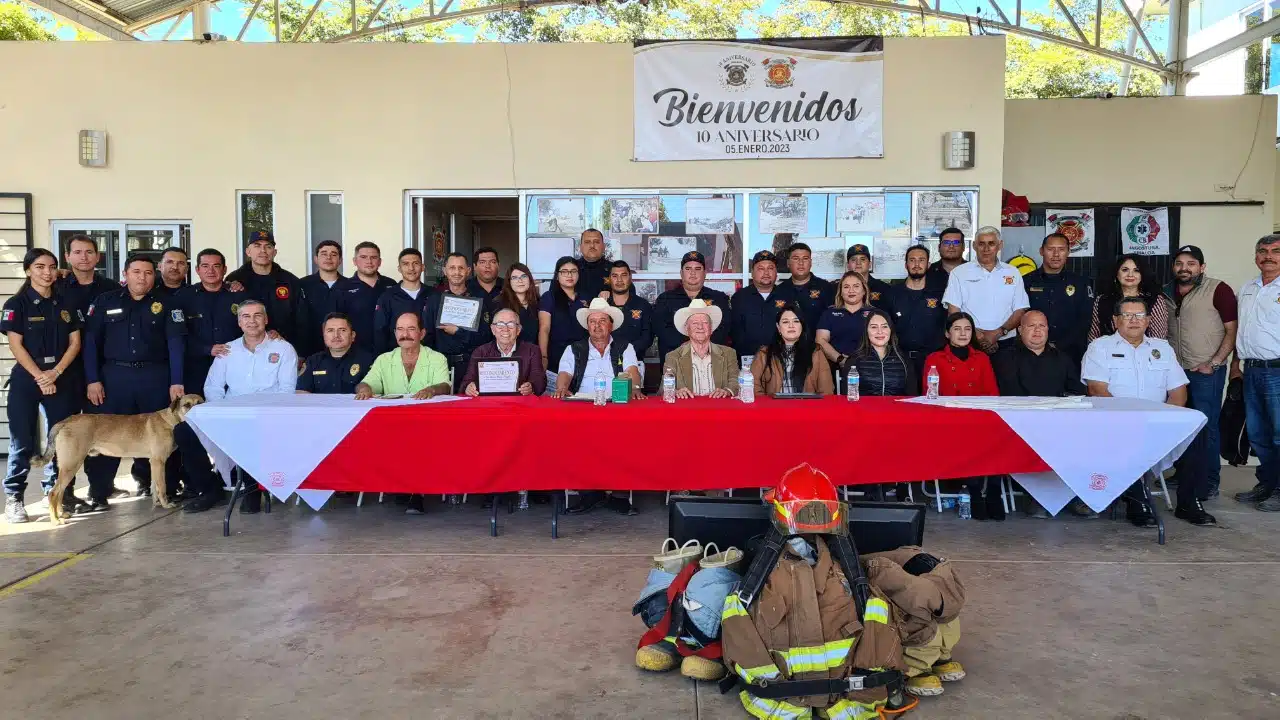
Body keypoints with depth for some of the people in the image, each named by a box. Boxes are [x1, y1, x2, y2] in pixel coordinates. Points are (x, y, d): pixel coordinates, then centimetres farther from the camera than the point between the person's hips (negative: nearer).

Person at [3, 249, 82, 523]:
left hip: (62, 377, 3)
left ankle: (57, 491, 16)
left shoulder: (65, 304, 9)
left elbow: (75, 342, 4)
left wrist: (55, 373, -9)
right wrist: (39, 376, -14)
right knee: (22, 441, -2)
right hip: (26, 377, -3)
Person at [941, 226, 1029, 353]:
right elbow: (953, 312, -1)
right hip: (969, 344, -1)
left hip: (1004, 343, 2)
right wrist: (975, 335, -14)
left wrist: (998, 333, -10)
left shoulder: (1013, 273, 10)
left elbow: (1020, 311, 6)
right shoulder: (959, 273, 4)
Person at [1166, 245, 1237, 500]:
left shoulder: (1218, 290, -7)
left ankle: (1210, 482, 6)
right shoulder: (1167, 293, 11)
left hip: (1206, 372, -5)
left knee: (1206, 427, -2)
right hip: (1175, 371, 5)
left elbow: (1232, 330, -8)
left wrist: (1214, 363, -14)